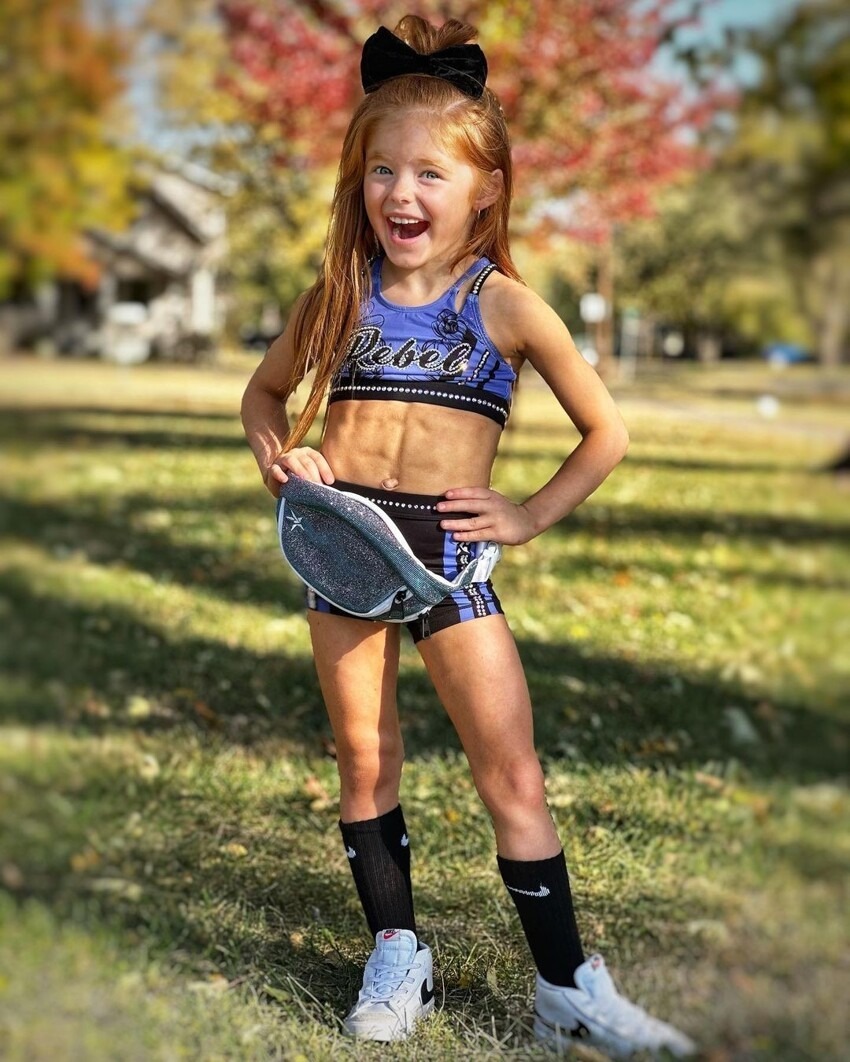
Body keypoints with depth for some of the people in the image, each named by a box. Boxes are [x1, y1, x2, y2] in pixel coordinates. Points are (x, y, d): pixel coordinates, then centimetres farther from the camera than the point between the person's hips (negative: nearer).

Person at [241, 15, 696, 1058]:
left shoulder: (505, 303, -2)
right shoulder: (338, 295, 5)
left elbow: (607, 431, 5)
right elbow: (264, 392, 21)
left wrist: (533, 514, -2)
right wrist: (274, 451, 1)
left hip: (449, 546, -2)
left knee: (513, 777, -1)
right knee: (364, 760, 10)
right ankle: (396, 957, 27)